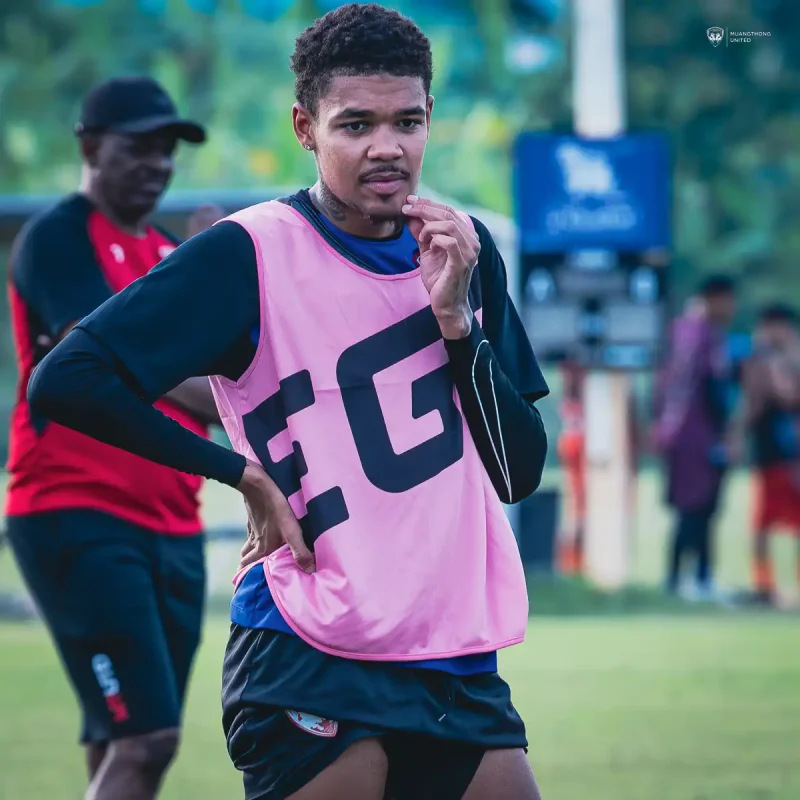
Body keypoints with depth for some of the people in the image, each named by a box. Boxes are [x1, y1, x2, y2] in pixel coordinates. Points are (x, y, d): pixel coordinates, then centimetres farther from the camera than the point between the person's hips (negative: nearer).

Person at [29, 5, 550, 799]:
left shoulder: (464, 250, 10)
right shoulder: (250, 254, -8)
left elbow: (519, 472, 8)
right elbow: (66, 381, -16)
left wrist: (457, 316, -6)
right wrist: (247, 474, -12)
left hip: (462, 665, 5)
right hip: (311, 666, -5)